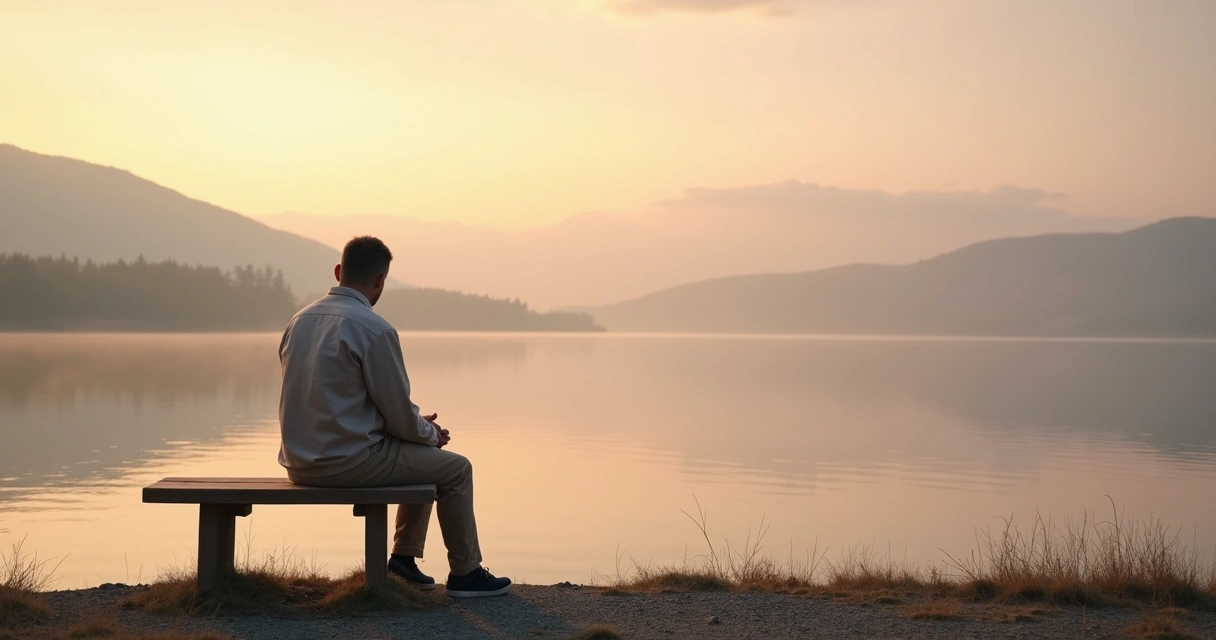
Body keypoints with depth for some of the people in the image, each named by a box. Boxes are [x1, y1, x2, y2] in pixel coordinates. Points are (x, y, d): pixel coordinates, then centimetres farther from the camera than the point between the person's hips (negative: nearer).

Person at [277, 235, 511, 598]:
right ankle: (465, 573, 18)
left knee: (424, 457, 28)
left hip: (301, 462, 9)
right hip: (348, 462, -9)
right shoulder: (374, 329, -17)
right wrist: (430, 433, 10)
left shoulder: (300, 321, 8)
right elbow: (398, 412, -13)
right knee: (456, 469, 9)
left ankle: (405, 556, 32)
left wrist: (419, 425, 19)